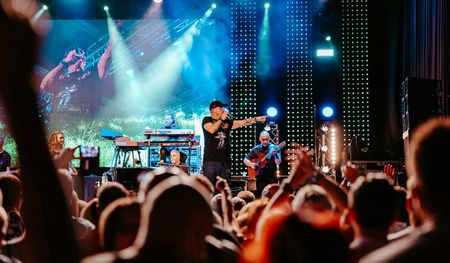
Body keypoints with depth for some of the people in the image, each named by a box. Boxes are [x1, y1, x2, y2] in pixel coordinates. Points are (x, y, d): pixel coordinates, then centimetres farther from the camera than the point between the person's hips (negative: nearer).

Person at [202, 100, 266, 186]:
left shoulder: (227, 122, 16)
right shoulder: (207, 120, 2)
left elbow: (243, 122, 9)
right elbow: (212, 130, -17)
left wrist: (256, 119, -3)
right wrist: (221, 119, -7)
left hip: (225, 160, 5)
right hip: (211, 160, -5)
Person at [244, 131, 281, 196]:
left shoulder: (274, 148, -2)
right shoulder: (256, 149, 8)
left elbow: (278, 163, -14)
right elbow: (245, 160, 14)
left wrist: (275, 154, -33)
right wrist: (251, 164, -6)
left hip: (271, 178, -3)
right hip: (260, 178, 3)